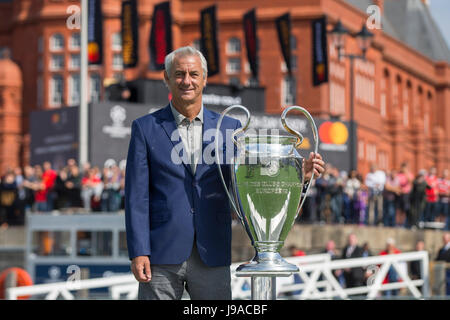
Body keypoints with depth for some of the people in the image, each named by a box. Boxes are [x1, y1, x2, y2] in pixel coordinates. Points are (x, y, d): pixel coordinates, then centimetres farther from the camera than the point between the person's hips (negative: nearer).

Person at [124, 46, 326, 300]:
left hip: (211, 256, 2)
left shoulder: (228, 128, 9)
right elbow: (136, 196, -1)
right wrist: (138, 253, -8)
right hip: (162, 254, -2)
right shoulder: (145, 128, 3)